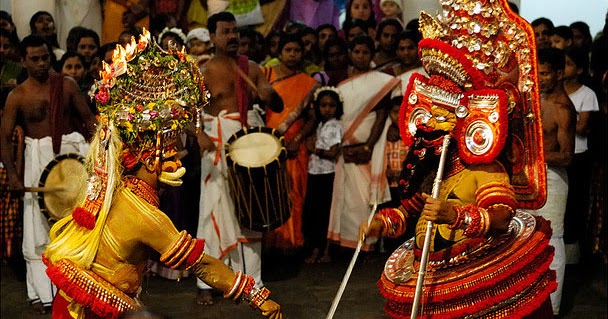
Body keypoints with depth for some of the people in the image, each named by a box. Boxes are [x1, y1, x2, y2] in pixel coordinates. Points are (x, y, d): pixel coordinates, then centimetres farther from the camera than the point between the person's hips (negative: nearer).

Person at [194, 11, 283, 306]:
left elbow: (279, 107, 11)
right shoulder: (204, 72, -2)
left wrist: (269, 95, -12)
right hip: (217, 144, -4)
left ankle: (250, 279, 13)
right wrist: (199, 134, -27)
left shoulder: (252, 69, 9)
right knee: (214, 210, -3)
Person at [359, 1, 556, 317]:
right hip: (425, 275, 7)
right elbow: (411, 208, 28)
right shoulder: (428, 168, 16)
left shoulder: (487, 169, -9)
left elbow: (501, 214, -24)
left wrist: (457, 215, -38)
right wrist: (382, 222, 11)